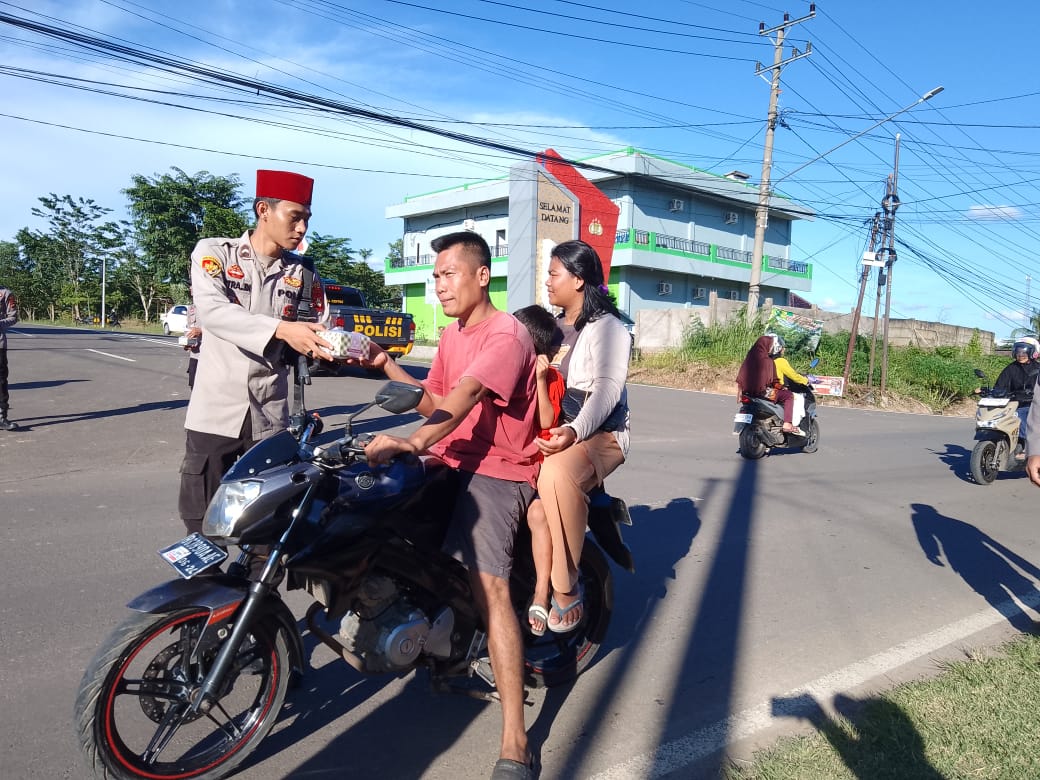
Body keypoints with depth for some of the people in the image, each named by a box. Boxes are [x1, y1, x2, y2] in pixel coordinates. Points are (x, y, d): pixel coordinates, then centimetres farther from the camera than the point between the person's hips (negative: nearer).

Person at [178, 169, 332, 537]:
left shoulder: (303, 273, 7)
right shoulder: (214, 252, -3)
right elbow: (212, 311, -20)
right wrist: (282, 330, -32)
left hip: (271, 414, 3)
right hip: (216, 409, -2)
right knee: (202, 516, 7)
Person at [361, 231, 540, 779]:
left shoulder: (506, 334, -12)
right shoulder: (452, 336, 19)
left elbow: (466, 396, -29)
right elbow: (434, 405, 16)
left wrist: (413, 441, -44)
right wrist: (386, 366, 5)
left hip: (496, 471, -9)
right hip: (450, 462, 9)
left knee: (488, 586, -23)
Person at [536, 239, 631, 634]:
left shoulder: (607, 328, -5)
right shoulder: (554, 326, 21)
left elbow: (606, 390, -19)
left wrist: (574, 432, -37)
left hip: (598, 434, -7)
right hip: (549, 430, 8)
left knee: (557, 473, -40)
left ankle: (566, 588, -24)